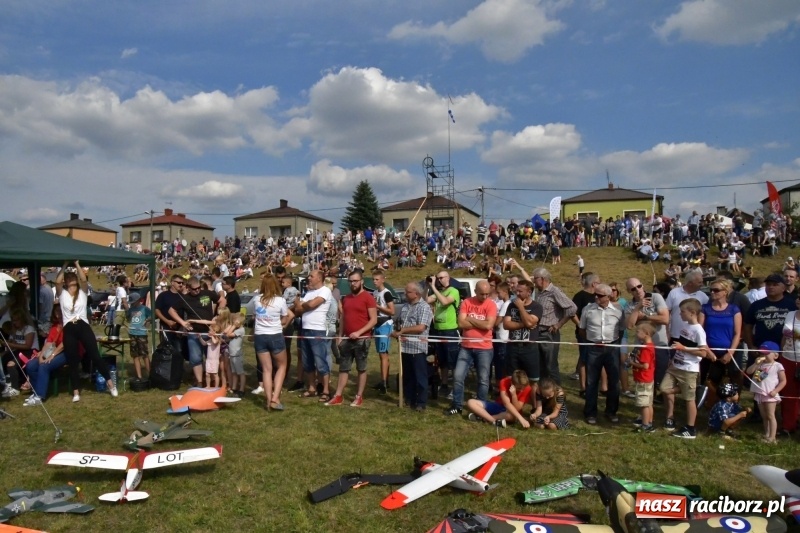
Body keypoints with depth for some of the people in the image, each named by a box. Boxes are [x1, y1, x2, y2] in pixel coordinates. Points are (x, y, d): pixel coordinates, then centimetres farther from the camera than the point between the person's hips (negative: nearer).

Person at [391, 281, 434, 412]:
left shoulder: (424, 307, -11)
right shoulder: (406, 306, 14)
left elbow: (421, 327, -20)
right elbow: (400, 323, 23)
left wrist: (402, 331, -15)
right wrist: (397, 332, 0)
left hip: (418, 348, -7)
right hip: (405, 347, 7)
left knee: (420, 377, 2)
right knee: (407, 376, 14)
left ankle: (421, 402, 10)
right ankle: (409, 400, 25)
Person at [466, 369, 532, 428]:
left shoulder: (527, 389, -20)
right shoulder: (504, 382, -22)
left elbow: (517, 409, -21)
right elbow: (506, 404, -32)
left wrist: (514, 394, -37)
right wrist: (521, 418, -44)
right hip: (498, 406, 2)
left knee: (512, 416, -43)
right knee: (470, 402, -20)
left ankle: (482, 417, -27)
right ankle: (495, 421, -32)